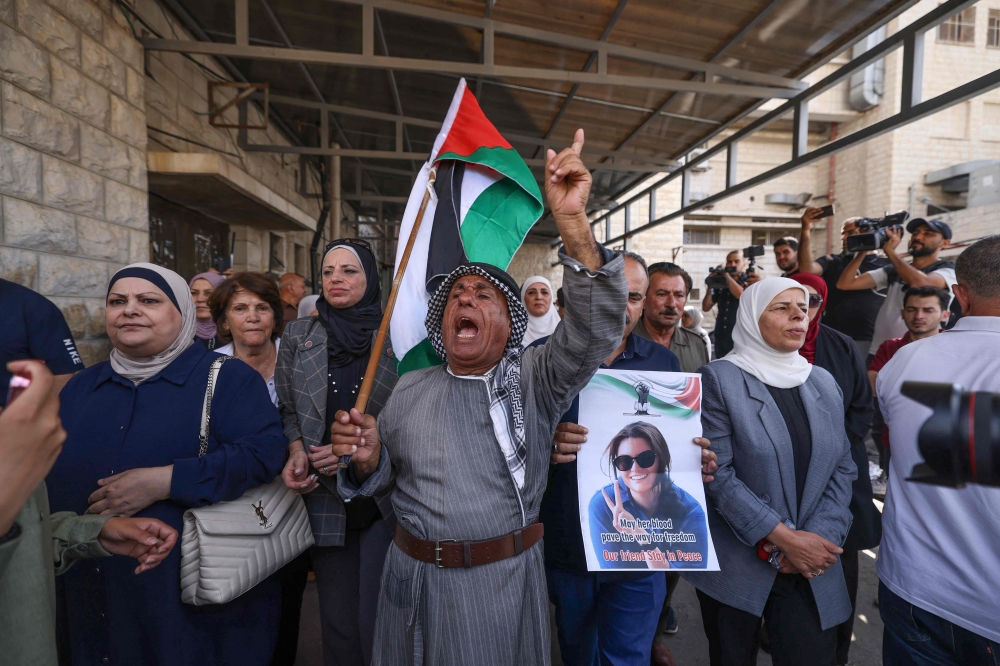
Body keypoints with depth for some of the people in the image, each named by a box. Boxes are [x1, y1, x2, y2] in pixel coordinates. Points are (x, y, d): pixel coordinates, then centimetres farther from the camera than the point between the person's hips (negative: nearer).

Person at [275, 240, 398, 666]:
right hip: (326, 497, 2)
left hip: (384, 498, -2)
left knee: (375, 622, 3)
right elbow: (288, 408, 11)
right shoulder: (299, 335, 6)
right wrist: (297, 451, -7)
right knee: (337, 623, 13)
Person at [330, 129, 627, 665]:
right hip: (412, 578, 3)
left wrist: (573, 222, -37)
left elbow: (595, 330, -25)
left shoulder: (535, 378, -7)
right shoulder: (410, 389, 3)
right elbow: (383, 478, 10)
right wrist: (368, 460, -15)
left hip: (502, 580, -3)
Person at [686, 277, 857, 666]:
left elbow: (842, 468, 5)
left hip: (810, 568, 4)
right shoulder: (718, 379, -10)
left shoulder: (823, 382, 7)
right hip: (735, 566, -3)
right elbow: (717, 474, -15)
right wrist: (784, 538, -16)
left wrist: (819, 538, -9)